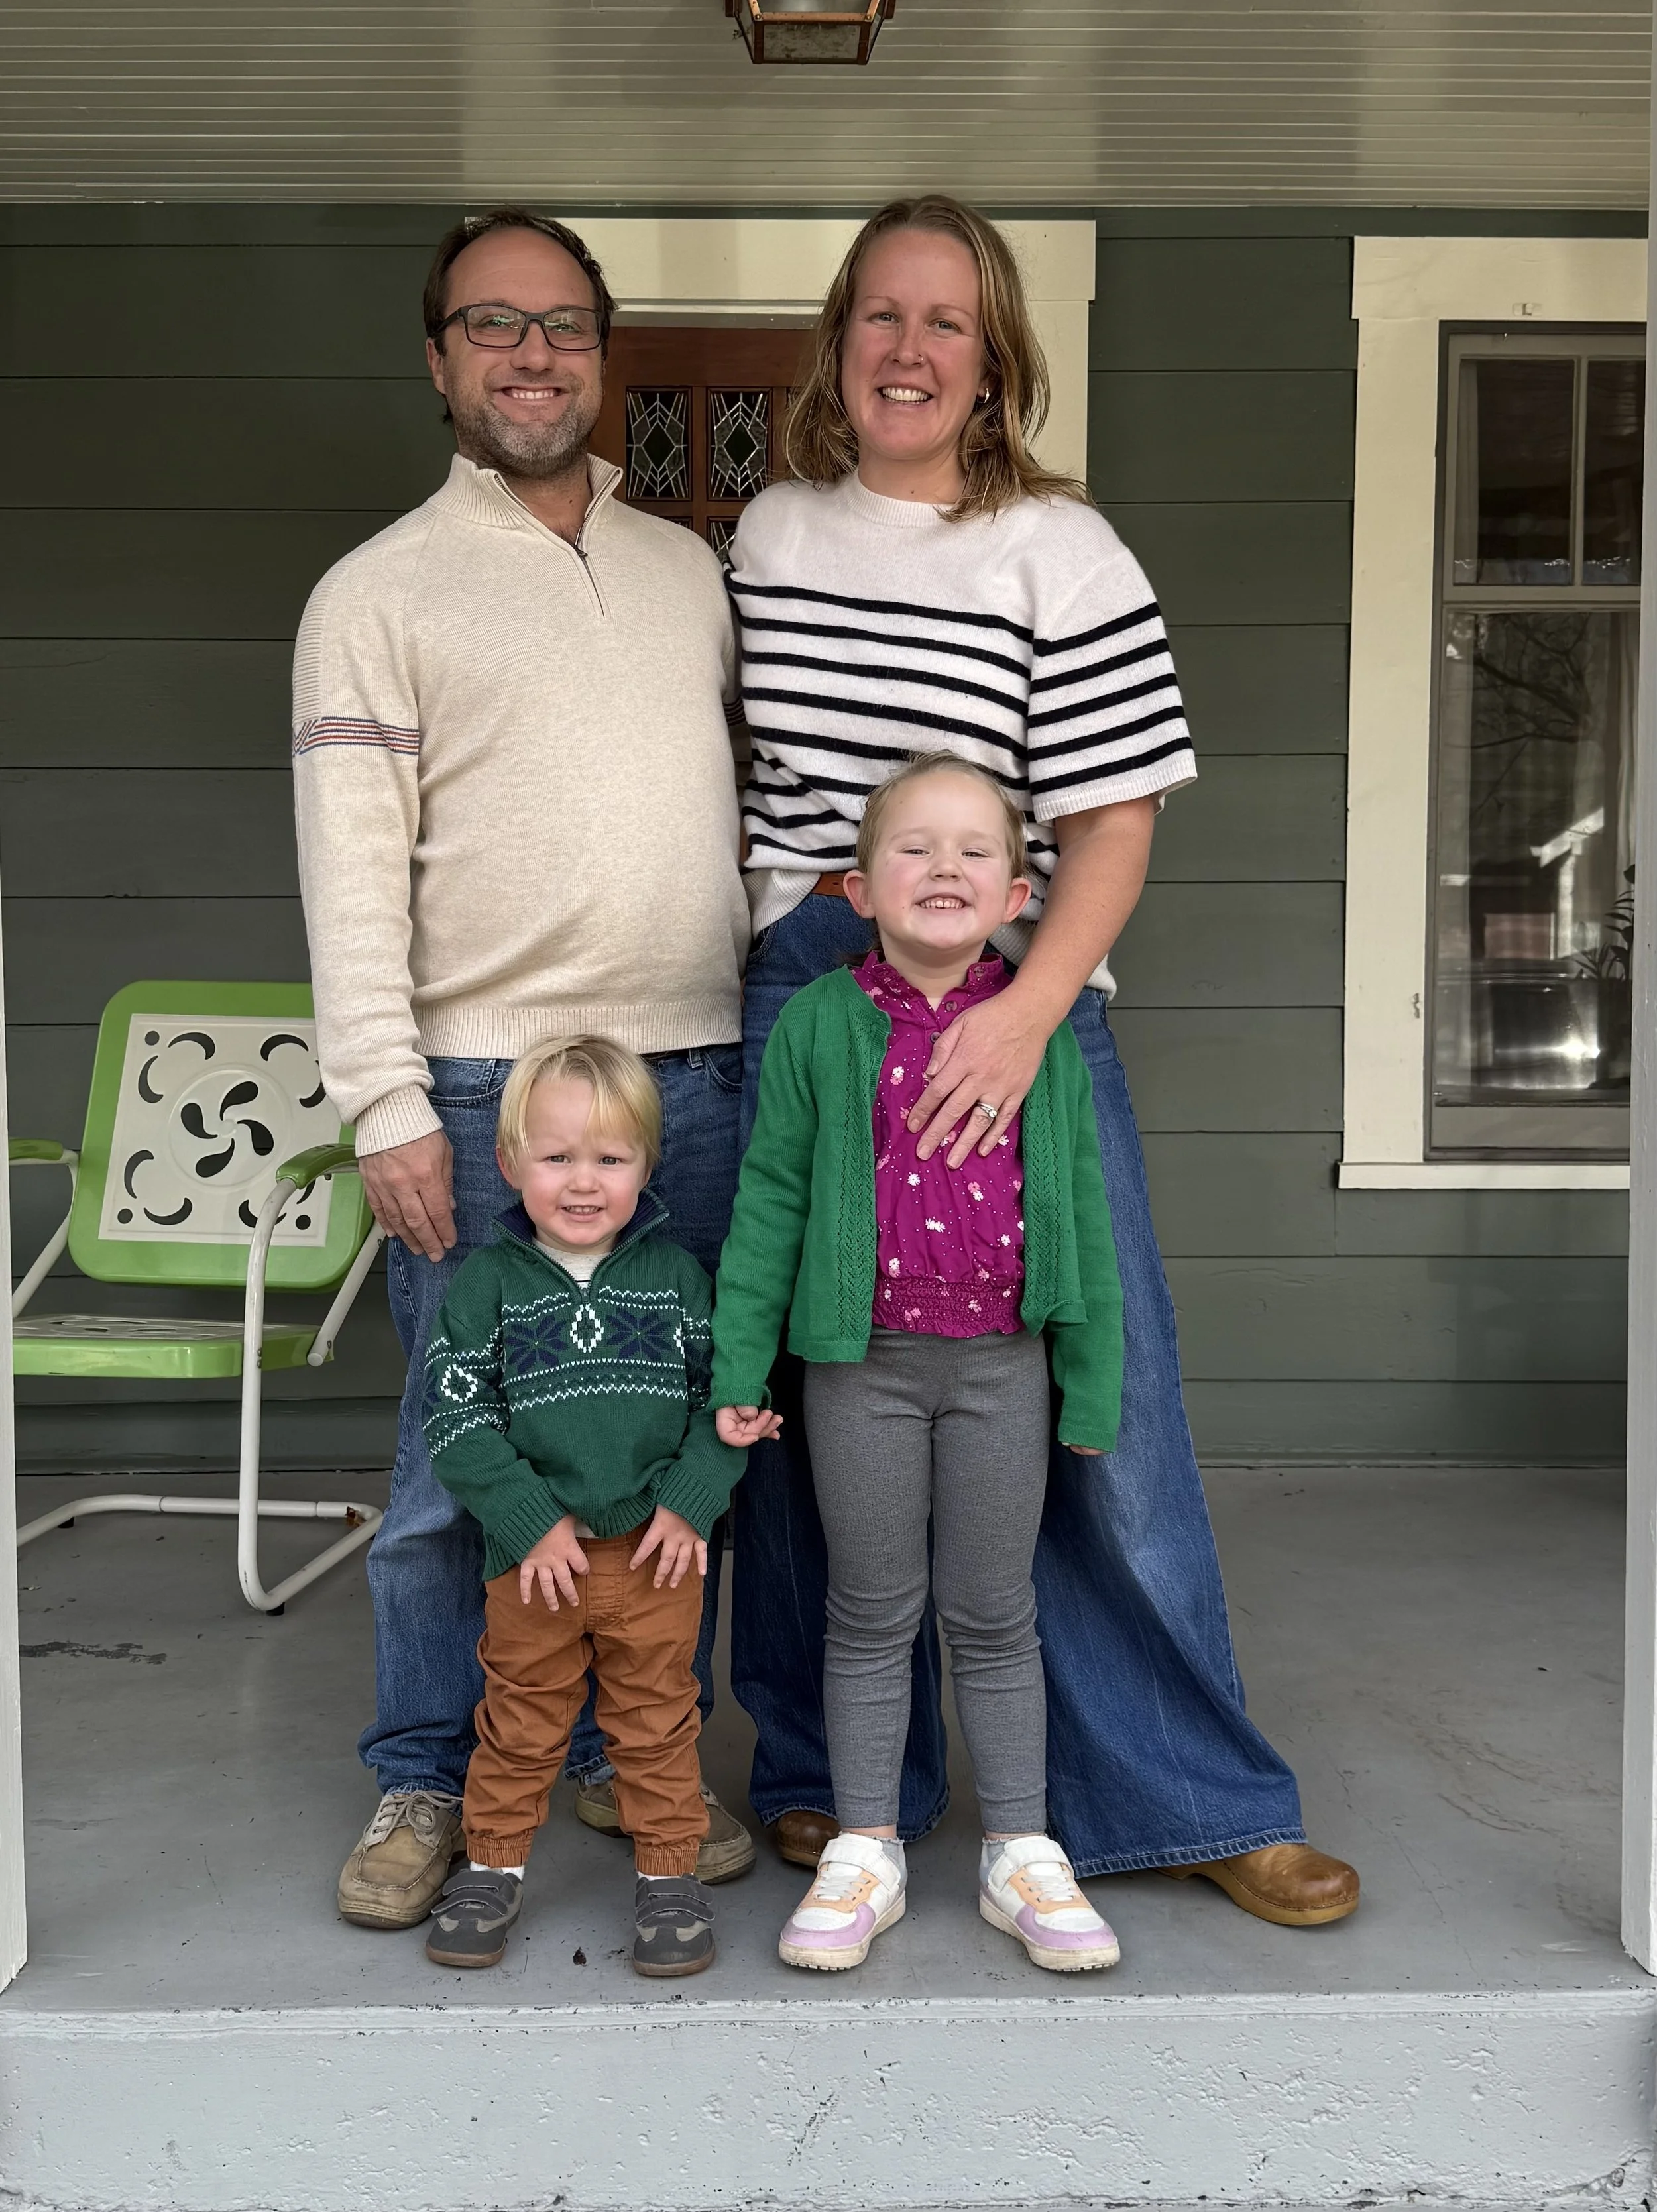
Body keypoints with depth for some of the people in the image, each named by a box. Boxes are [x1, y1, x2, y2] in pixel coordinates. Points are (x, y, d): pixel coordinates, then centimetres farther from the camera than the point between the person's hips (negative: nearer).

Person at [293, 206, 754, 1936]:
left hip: (697, 1076, 4)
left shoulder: (687, 569, 16)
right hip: (486, 1088, -4)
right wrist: (387, 1103, -13)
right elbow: (351, 873, -5)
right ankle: (423, 1782, 20)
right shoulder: (381, 592, 2)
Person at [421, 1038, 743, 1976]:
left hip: (657, 1549, 0)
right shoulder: (490, 1282, -3)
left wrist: (691, 1502, -9)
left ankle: (669, 1872, 26)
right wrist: (531, 1521, -12)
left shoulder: (677, 1274, 1)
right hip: (532, 1555, 0)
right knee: (521, 1719, 13)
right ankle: (496, 1865, 31)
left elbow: (727, 1389, 2)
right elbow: (457, 1413, -7)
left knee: (658, 1720, 11)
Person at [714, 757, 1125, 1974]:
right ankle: (865, 1853, 25)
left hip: (1001, 1361, 1)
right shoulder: (817, 1024, -5)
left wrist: (1092, 1383, 3)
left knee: (995, 1614, 12)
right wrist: (740, 1366, -2)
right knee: (871, 1613, 12)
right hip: (863, 1359, 0)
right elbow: (770, 1201, -1)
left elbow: (1083, 1210, 2)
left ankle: (1022, 1853, 26)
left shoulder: (1043, 1028, -2)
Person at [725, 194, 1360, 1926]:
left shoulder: (1060, 550, -3)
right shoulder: (768, 533, 10)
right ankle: (833, 1776, 28)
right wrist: (828, 912, 10)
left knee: (1097, 1398, 1)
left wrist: (1023, 1014, -21)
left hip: (1017, 1012, -3)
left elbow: (1115, 823, -7)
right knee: (809, 1399, 9)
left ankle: (1180, 1798, 18)